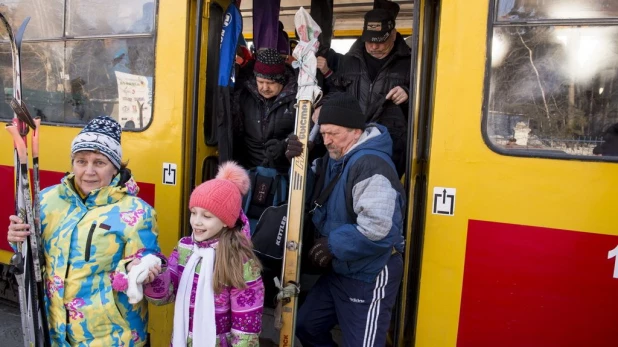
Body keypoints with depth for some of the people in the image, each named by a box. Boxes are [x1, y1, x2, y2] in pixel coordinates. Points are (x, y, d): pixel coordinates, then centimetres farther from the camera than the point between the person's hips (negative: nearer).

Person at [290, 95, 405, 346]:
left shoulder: (371, 165, -26)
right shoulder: (334, 159, 5)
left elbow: (376, 231, -34)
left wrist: (332, 245, -21)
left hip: (369, 277, -10)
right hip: (339, 269, 10)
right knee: (307, 326, 20)